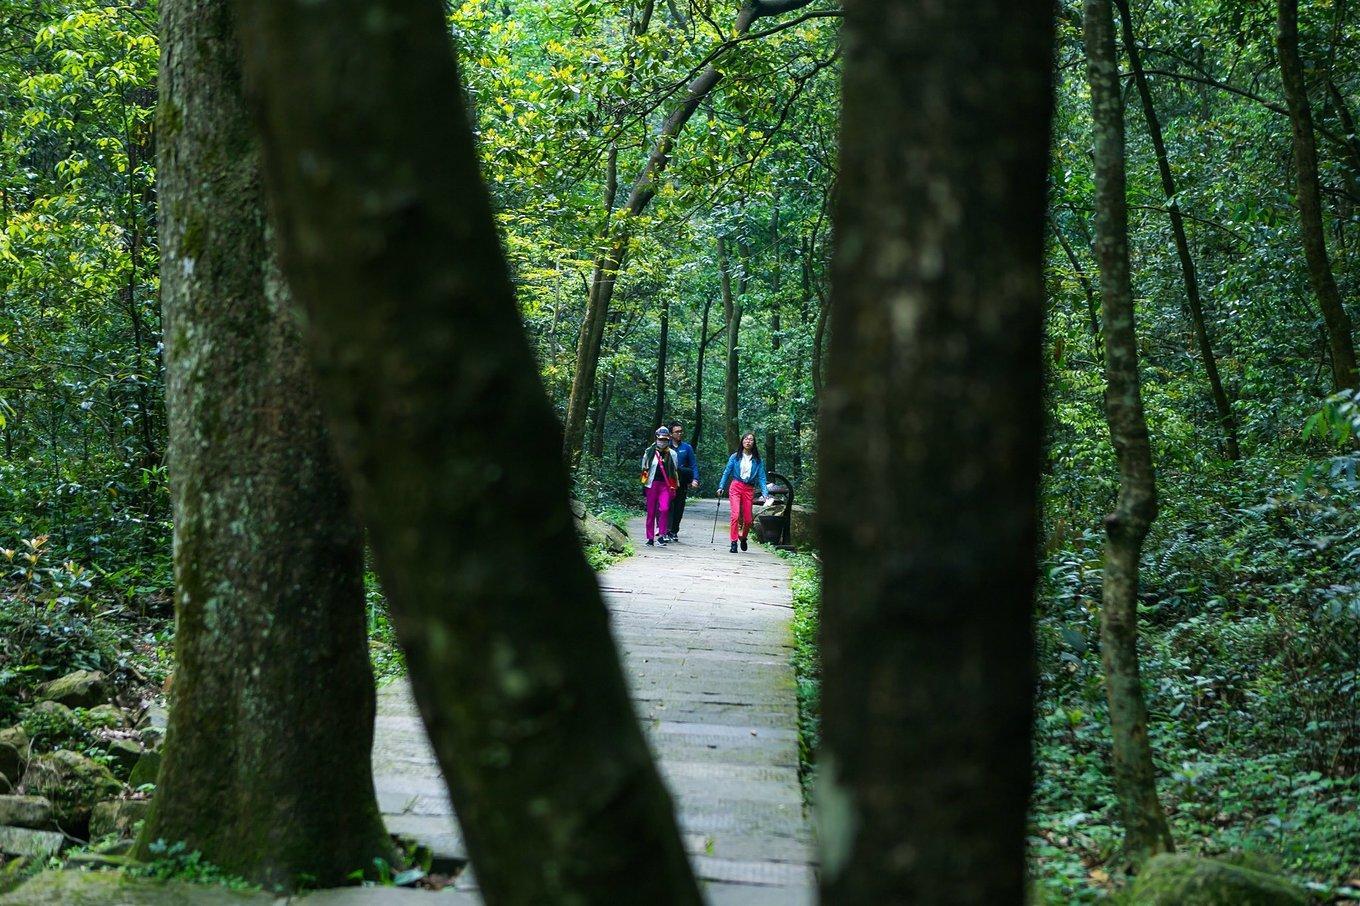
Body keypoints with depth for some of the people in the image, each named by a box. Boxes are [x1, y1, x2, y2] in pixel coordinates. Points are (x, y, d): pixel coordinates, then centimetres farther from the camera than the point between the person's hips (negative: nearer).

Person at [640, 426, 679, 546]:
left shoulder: (672, 454, 7)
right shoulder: (649, 452, 4)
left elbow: (675, 471, 16)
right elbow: (644, 469, 13)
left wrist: (674, 487, 14)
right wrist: (644, 484, 9)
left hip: (665, 485, 0)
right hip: (652, 484, 0)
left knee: (664, 508, -18)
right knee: (651, 512, 3)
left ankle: (661, 536, -11)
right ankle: (650, 538, 11)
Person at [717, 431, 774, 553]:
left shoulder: (757, 460, 6)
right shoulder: (735, 457, 5)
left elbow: (761, 478, 4)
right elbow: (726, 472, 9)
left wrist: (765, 494, -6)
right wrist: (721, 487, -1)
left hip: (749, 490, 1)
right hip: (735, 487, -1)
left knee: (748, 519, 3)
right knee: (735, 515, -17)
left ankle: (743, 538, 32)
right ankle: (733, 542, -14)